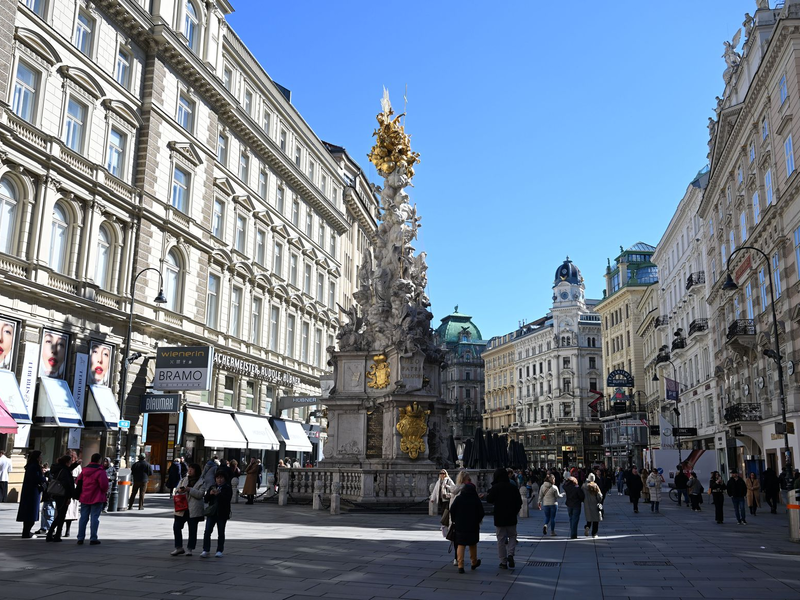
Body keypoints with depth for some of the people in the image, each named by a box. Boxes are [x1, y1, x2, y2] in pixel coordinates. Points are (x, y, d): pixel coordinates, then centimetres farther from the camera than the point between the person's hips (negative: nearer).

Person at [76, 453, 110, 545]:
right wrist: (104, 492, 3)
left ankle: (80, 538, 13)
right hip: (96, 499, -6)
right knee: (94, 517, 0)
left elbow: (78, 481, 10)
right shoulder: (100, 471, -15)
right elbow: (104, 485, -18)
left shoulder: (84, 470, 6)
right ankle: (93, 539, 2)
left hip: (85, 498, 6)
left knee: (83, 517, 11)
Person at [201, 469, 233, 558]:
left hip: (222, 514, -3)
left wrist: (218, 494, -27)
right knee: (207, 531, -5)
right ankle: (206, 550, -1)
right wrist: (210, 494, -13)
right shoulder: (212, 487, 12)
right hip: (211, 513, 3)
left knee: (221, 533, 5)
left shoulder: (227, 488, -1)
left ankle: (219, 551, 13)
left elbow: (227, 499, -17)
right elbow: (206, 500, 6)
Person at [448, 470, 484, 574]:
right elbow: (481, 513, -4)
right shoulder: (476, 500, -5)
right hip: (473, 526, 1)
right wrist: (477, 521, 12)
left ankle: (460, 565, -7)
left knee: (461, 545, 2)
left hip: (460, 526, -1)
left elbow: (452, 510, -3)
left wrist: (454, 520, 10)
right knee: (473, 545, 17)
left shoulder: (458, 499, -4)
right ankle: (474, 563, 32)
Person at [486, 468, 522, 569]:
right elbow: (519, 502, 4)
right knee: (512, 536, 18)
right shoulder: (513, 487, -1)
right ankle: (510, 554, -4)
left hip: (499, 518, -2)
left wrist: (490, 491, 7)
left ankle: (503, 562, 7)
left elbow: (489, 500, -8)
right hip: (511, 518, 2)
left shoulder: (495, 488, -11)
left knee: (501, 539, 6)